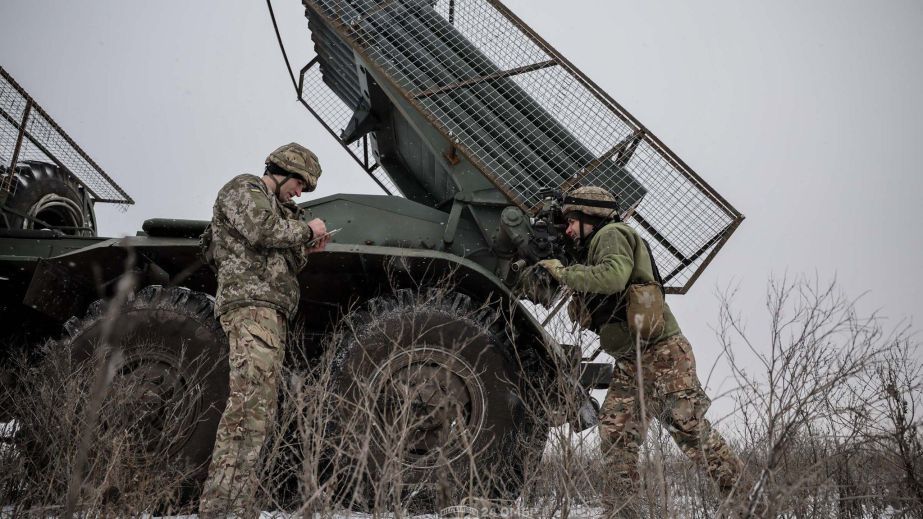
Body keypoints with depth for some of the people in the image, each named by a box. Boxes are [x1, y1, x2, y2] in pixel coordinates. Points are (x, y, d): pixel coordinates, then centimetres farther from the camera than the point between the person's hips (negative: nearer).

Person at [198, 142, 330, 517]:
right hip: (250, 304, -10)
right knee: (249, 400, -21)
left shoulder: (274, 206, 32)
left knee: (260, 408, 5)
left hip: (271, 311, 10)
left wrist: (304, 250, 17)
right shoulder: (244, 189, 5)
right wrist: (305, 229, -1)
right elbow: (260, 232, -14)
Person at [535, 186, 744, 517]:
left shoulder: (611, 234, -3)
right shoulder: (593, 250, 26)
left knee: (688, 427, -11)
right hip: (629, 363, 9)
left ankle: (740, 487, 4)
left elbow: (615, 276, -24)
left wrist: (563, 273, -16)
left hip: (662, 353, -9)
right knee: (615, 433, 0)